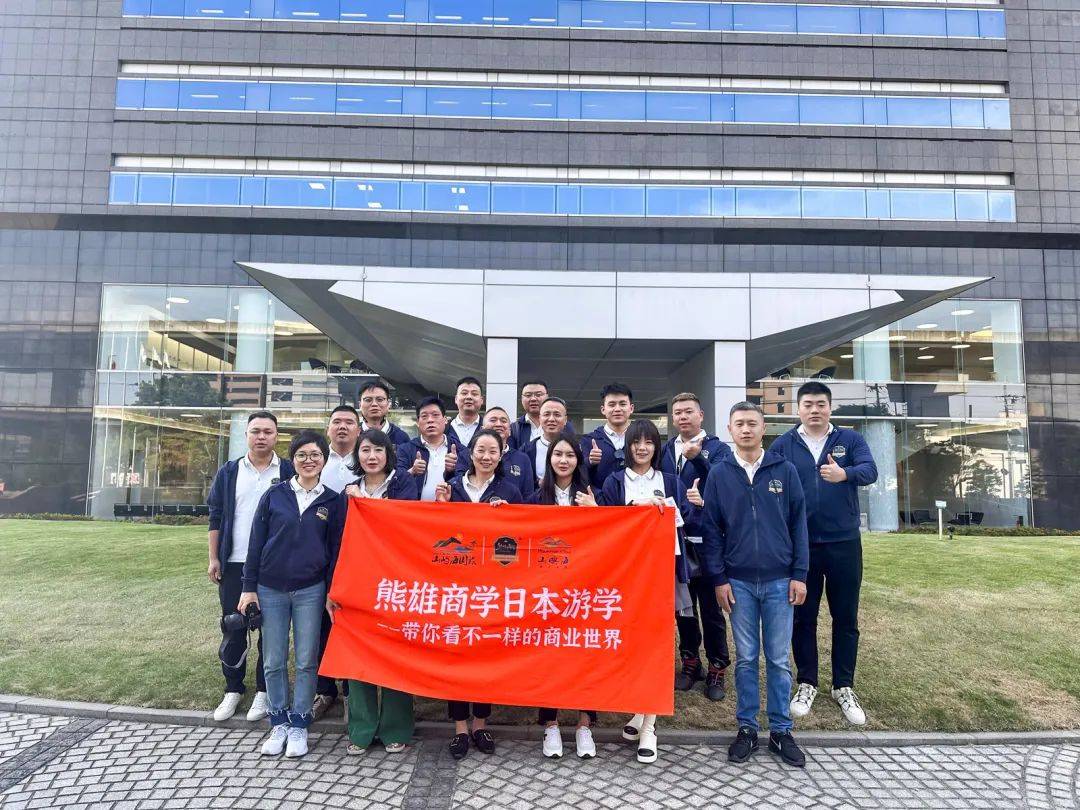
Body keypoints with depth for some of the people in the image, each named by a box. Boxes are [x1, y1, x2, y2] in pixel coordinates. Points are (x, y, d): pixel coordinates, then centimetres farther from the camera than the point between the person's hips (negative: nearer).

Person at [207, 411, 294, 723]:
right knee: (232, 627, 9)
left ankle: (264, 691, 20)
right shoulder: (228, 472, 6)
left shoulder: (289, 472, 0)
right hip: (234, 564, 2)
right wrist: (214, 558, 2)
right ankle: (233, 689, 25)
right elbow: (216, 516, 8)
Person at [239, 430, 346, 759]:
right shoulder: (275, 494, 1)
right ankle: (279, 723, 25)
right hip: (270, 590, 1)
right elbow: (256, 542, 3)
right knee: (274, 661, 9)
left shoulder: (334, 501, 1)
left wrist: (333, 594, 0)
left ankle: (299, 725, 21)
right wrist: (249, 587, 0)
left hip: (310, 591, -1)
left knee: (306, 661, 6)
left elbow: (336, 549, 3)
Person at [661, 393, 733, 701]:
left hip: (706, 540, -4)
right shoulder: (665, 450, 10)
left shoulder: (718, 449, -2)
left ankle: (717, 669, 19)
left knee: (710, 606, 4)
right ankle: (690, 662, 29)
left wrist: (697, 458, -30)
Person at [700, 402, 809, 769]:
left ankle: (781, 731, 22)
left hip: (779, 581, 0)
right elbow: (711, 529, 2)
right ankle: (747, 728, 22)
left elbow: (798, 524, 3)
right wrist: (718, 579, -2)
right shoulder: (719, 474, 1)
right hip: (739, 582, 0)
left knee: (779, 659, 8)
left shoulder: (785, 470, 2)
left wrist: (799, 574, -1)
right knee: (746, 658, 9)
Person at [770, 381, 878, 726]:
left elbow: (870, 470, -18)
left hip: (844, 543, 0)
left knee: (846, 618, 10)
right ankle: (807, 684, 26)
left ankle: (844, 686, 27)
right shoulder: (783, 445, 0)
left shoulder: (850, 439, 0)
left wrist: (845, 474, -39)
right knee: (803, 617, 9)